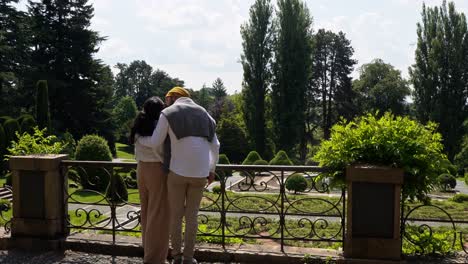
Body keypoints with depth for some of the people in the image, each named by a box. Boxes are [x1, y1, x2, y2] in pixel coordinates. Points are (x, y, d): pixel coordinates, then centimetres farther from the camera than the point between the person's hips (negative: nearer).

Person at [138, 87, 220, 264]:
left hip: (178, 171, -3)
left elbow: (154, 143, -1)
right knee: (191, 215, 14)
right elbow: (215, 146, 15)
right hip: (200, 173, 3)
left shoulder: (168, 113, 0)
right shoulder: (203, 114, 15)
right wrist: (212, 170, 26)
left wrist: (138, 137, 20)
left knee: (176, 214, 13)